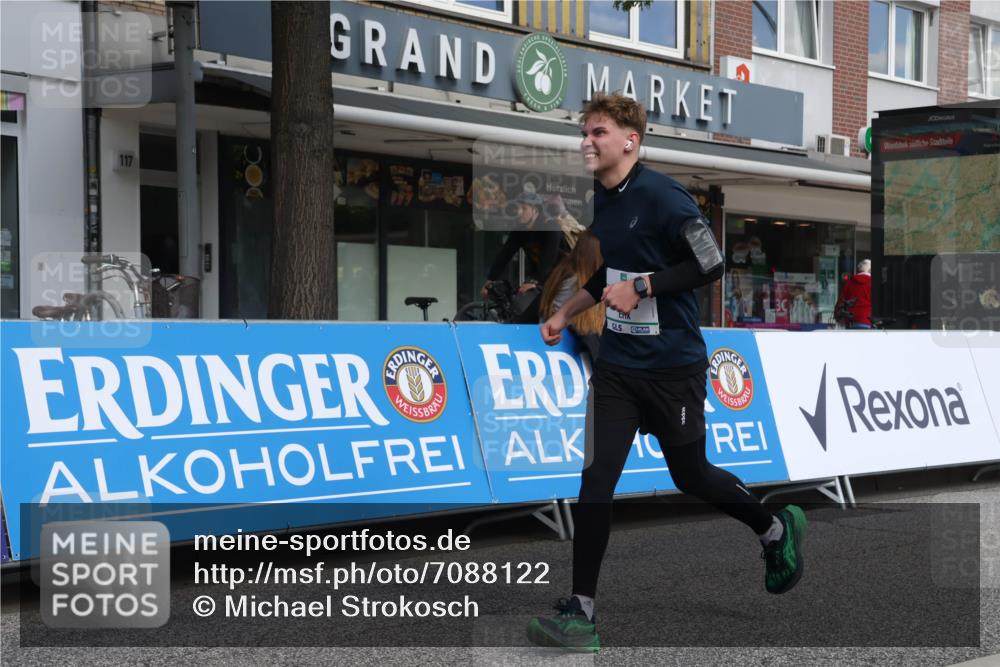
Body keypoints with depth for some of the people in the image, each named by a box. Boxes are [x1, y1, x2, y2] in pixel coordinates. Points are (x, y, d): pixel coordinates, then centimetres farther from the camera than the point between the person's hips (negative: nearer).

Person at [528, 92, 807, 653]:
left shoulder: (661, 195, -16)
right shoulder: (603, 200, 8)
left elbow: (711, 264, -17)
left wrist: (641, 288, -19)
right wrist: (567, 313, 17)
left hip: (674, 366, -6)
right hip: (618, 363, 6)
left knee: (691, 475, 9)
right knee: (596, 479, -3)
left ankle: (779, 530, 36)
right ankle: (582, 611, 0)